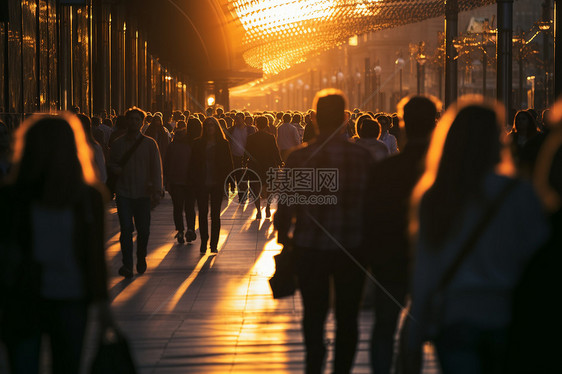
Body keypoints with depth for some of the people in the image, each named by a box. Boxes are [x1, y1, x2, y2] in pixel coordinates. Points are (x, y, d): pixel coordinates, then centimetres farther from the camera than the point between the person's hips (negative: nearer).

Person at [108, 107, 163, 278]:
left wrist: (157, 189, -10)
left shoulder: (149, 143, 4)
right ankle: (127, 265, -7)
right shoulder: (118, 143, 7)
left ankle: (141, 258, 28)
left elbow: (156, 167, 2)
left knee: (143, 230, 3)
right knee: (126, 228, -10)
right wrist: (115, 169, -6)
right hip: (123, 193, 0)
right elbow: (110, 163, 18)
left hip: (143, 193, 0)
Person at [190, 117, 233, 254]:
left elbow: (229, 164, 4)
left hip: (217, 184, -1)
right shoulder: (198, 144, 5)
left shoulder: (223, 144, 3)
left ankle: (214, 244, 8)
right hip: (202, 185, 1)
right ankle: (204, 242, 11)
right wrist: (195, 181, -4)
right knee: (202, 213, 1)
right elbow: (193, 164, 5)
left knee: (215, 214, 3)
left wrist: (227, 182, -4)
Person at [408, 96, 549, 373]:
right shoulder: (518, 194, -9)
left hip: (452, 318, 1)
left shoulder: (431, 198, -2)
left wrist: (419, 326, 12)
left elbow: (423, 270, 2)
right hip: (504, 317, -1)